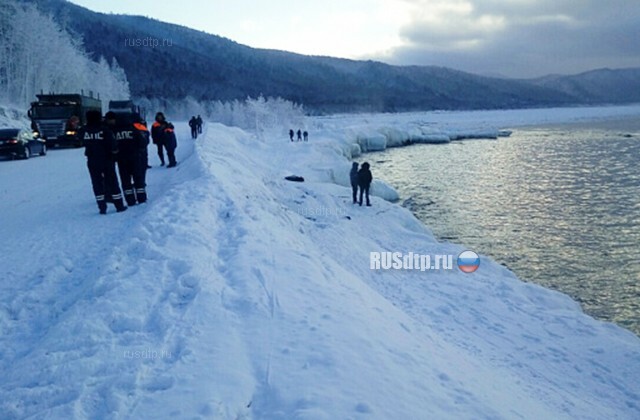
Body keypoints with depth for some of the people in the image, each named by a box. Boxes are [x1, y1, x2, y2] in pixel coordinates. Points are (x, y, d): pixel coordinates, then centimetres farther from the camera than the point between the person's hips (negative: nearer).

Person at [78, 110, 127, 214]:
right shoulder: (105, 130, -14)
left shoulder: (83, 131, -4)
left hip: (92, 161, 2)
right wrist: (114, 150, 3)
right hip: (107, 160, -2)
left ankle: (102, 207, 7)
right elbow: (113, 146, -16)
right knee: (112, 182, 7)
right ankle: (119, 205, 11)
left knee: (97, 183, 9)